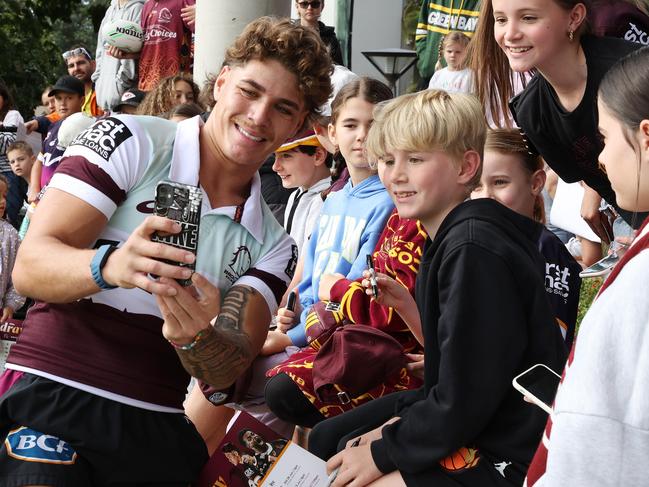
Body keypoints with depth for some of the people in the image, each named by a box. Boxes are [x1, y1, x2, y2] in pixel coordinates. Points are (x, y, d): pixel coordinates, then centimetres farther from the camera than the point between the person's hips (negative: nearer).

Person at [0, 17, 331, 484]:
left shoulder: (272, 245, 10)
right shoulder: (129, 142, -2)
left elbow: (228, 370, 0)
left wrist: (196, 338, -22)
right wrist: (110, 265, -30)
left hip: (160, 431, 5)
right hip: (54, 398, -5)